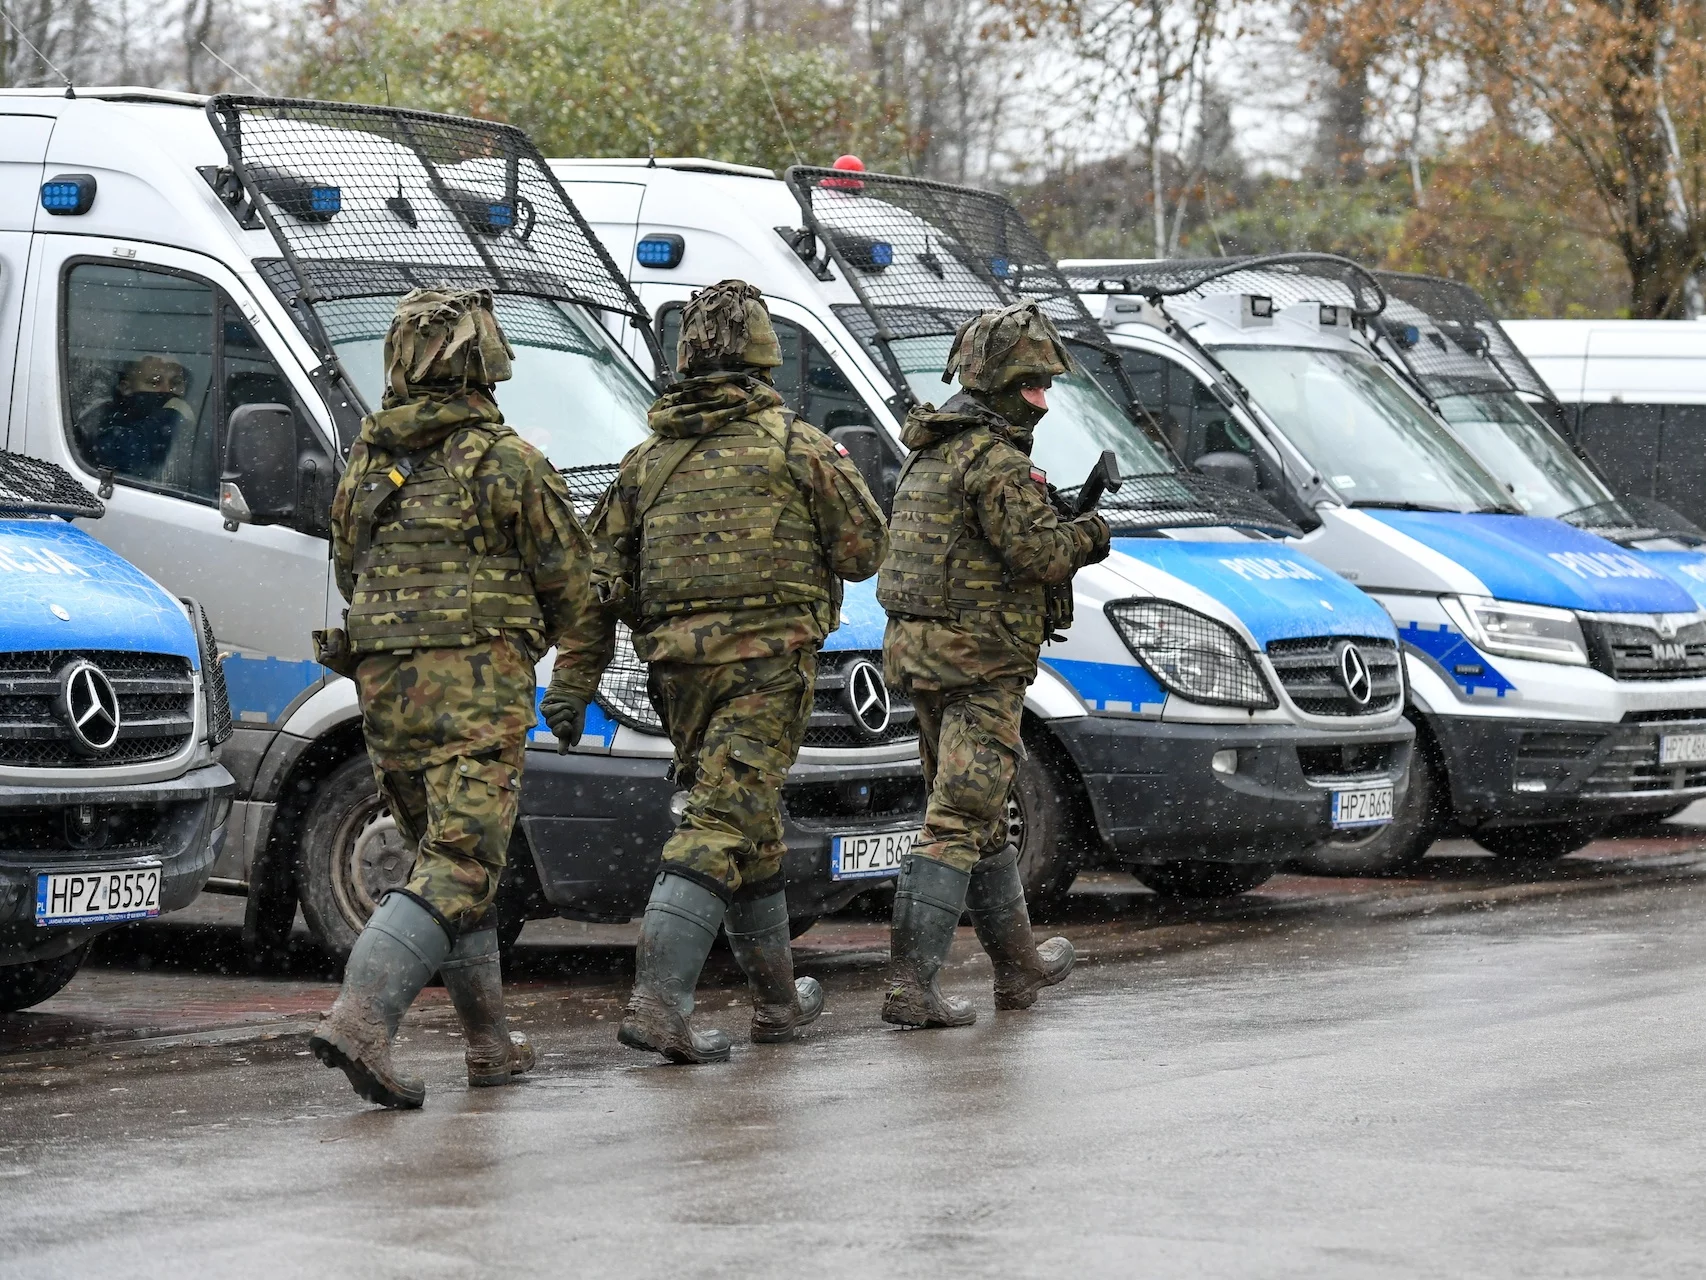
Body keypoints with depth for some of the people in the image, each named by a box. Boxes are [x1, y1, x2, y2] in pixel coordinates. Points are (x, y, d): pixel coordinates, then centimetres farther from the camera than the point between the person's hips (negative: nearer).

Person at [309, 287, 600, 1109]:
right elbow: (567, 574, 2)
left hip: (383, 679, 6)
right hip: (476, 684, -6)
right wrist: (570, 640, 23)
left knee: (445, 853, 18)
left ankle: (490, 1041, 21)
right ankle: (359, 1020, -26)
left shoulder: (366, 462, 11)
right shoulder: (505, 461, -6)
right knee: (460, 865, -9)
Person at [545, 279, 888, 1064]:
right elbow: (864, 550, 2)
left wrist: (576, 679, 10)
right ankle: (658, 1000, -22)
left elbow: (602, 571, 11)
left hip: (678, 665, 5)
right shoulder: (795, 444, 0)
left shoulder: (649, 455, 13)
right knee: (721, 826, -10)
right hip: (766, 659, -5)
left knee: (750, 823, 19)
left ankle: (777, 997, 29)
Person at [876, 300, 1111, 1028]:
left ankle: (1018, 964, 31)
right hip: (980, 662, -10)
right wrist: (1088, 535, 1)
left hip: (920, 650, 10)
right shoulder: (995, 460, -16)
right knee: (956, 825, -9)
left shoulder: (929, 450, 14)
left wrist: (1061, 533, 10)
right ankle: (910, 984, -13)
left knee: (980, 814, 19)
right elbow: (1042, 554, -19)